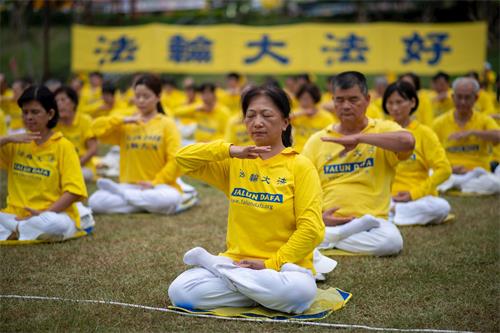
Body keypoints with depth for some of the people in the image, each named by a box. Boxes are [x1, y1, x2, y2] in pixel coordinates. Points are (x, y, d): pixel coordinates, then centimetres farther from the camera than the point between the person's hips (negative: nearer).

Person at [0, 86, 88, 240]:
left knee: (57, 224, -39)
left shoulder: (63, 146, -3)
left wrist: (45, 213, -22)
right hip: (15, 215, 2)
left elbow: (74, 192, -11)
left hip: (54, 215, -2)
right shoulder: (17, 143, 12)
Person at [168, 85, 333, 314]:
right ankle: (264, 292, -8)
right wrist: (230, 150, -11)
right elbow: (184, 158, 1)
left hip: (283, 267, -2)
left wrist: (270, 265, -15)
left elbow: (311, 230, -10)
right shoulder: (235, 163, 9)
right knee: (180, 292, -23)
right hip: (236, 262, 2)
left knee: (298, 291, -39)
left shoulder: (300, 166, -3)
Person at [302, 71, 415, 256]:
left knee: (390, 241, -34)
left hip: (371, 219, 1)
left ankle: (328, 239, -15)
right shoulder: (317, 141, 12)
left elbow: (408, 141, -18)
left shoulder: (383, 129, 6)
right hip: (324, 222, -1)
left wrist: (358, 138, -18)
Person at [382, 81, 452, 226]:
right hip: (387, 198, 0)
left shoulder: (423, 133, 3)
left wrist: (414, 193, -11)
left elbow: (444, 169, -5)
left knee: (442, 207, -34)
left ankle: (390, 214, -25)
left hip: (418, 197, 0)